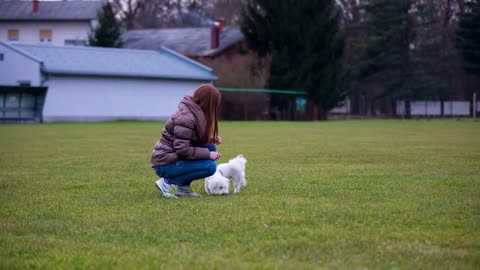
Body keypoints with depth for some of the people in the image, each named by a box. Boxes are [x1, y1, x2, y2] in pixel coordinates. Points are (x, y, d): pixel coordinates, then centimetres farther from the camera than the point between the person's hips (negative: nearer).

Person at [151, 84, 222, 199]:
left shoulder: (196, 112, 7)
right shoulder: (186, 118, -22)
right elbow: (182, 150, -24)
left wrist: (211, 139, 3)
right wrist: (208, 154, -19)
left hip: (175, 157, 9)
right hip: (166, 164, -9)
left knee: (211, 148, 5)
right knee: (210, 166, -17)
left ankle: (183, 186, 6)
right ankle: (168, 182, -7)